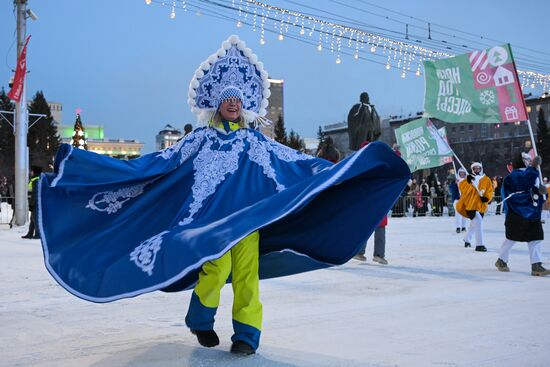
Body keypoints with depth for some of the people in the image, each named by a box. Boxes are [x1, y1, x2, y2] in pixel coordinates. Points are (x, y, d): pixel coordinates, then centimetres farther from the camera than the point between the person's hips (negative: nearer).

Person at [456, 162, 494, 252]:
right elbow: (461, 188, -14)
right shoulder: (469, 178, -2)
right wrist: (468, 182, -29)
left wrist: (486, 198, -14)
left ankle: (467, 239, 47)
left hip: (481, 206, 5)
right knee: (478, 221, -22)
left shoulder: (487, 180, 7)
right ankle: (479, 244, -21)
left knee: (474, 223, 21)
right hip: (470, 205, -5)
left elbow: (490, 191, 5)